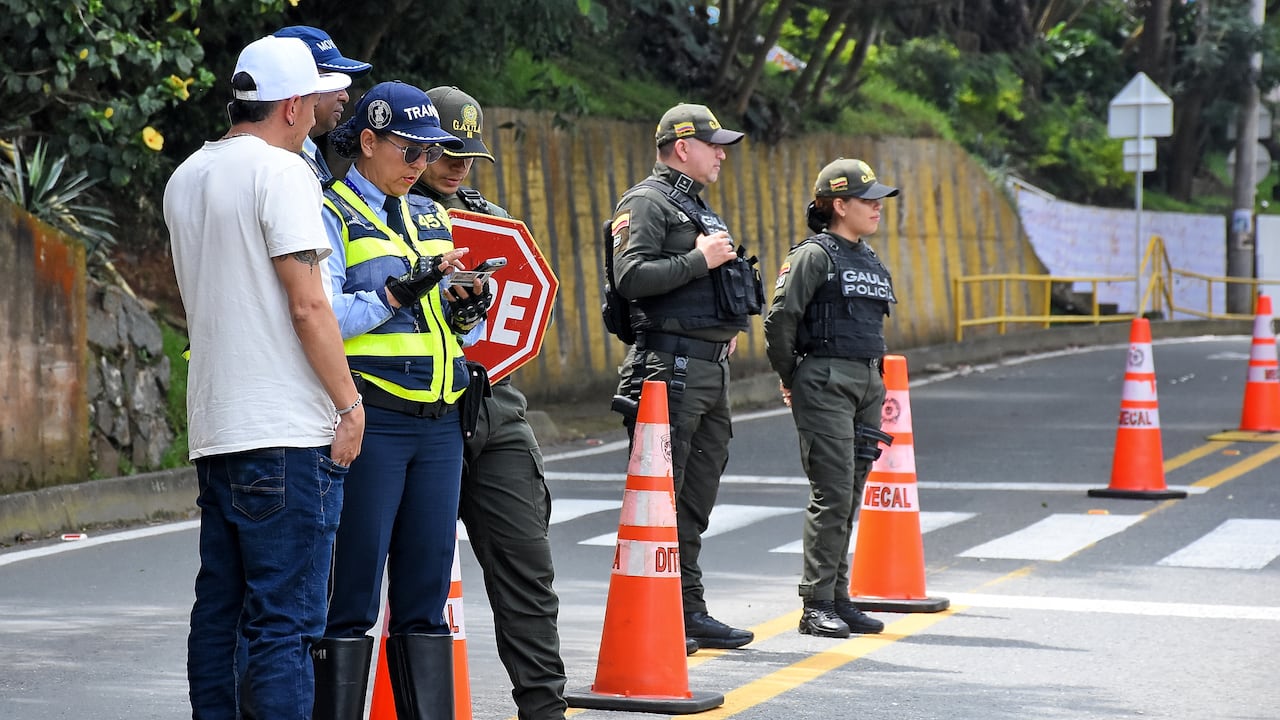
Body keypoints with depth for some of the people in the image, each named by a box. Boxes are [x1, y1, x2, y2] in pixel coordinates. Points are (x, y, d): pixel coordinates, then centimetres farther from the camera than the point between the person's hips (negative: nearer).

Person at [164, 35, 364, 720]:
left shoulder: (184, 179, 16)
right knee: (285, 618, -8)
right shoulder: (281, 171, -10)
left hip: (213, 428, 8)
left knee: (217, 610, 11)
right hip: (286, 430, -8)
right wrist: (349, 404, -8)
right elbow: (307, 305, -15)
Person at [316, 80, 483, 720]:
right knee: (352, 591, -4)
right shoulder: (330, 215, -1)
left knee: (427, 590, 8)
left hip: (439, 423, 7)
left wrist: (464, 311, 3)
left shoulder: (429, 217, 19)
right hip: (370, 420, -6)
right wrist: (401, 291, -19)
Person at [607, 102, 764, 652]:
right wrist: (700, 260, -17)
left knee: (698, 493, 12)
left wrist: (728, 327, 17)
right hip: (672, 364, -10)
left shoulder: (697, 206, 22)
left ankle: (688, 608, 19)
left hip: (711, 365, 10)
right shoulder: (647, 202, -7)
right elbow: (632, 278, -20)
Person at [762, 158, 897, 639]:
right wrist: (791, 378, -4)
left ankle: (839, 599, 15)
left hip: (867, 383, 8)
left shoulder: (869, 259, 16)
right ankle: (817, 605, -5)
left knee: (850, 494, 9)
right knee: (832, 493, -10)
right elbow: (779, 319, -13)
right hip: (825, 384, -8)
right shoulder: (815, 255, -9)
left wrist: (873, 374, 19)